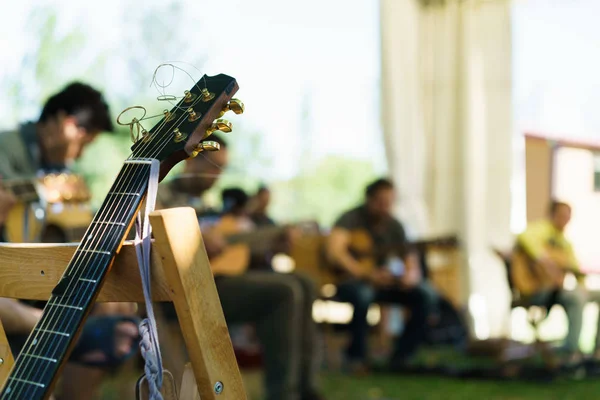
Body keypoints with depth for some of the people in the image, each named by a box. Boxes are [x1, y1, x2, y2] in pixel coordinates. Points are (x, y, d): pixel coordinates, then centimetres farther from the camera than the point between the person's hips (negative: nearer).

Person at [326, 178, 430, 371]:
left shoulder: (393, 225, 6)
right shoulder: (352, 218, -11)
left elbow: (412, 264, 7)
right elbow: (334, 252, -28)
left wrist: (410, 275, -19)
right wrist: (368, 274, -36)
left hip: (383, 282, 6)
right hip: (351, 281, -6)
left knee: (422, 297, -16)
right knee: (363, 293, -40)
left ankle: (399, 359, -9)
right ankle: (356, 357, -22)